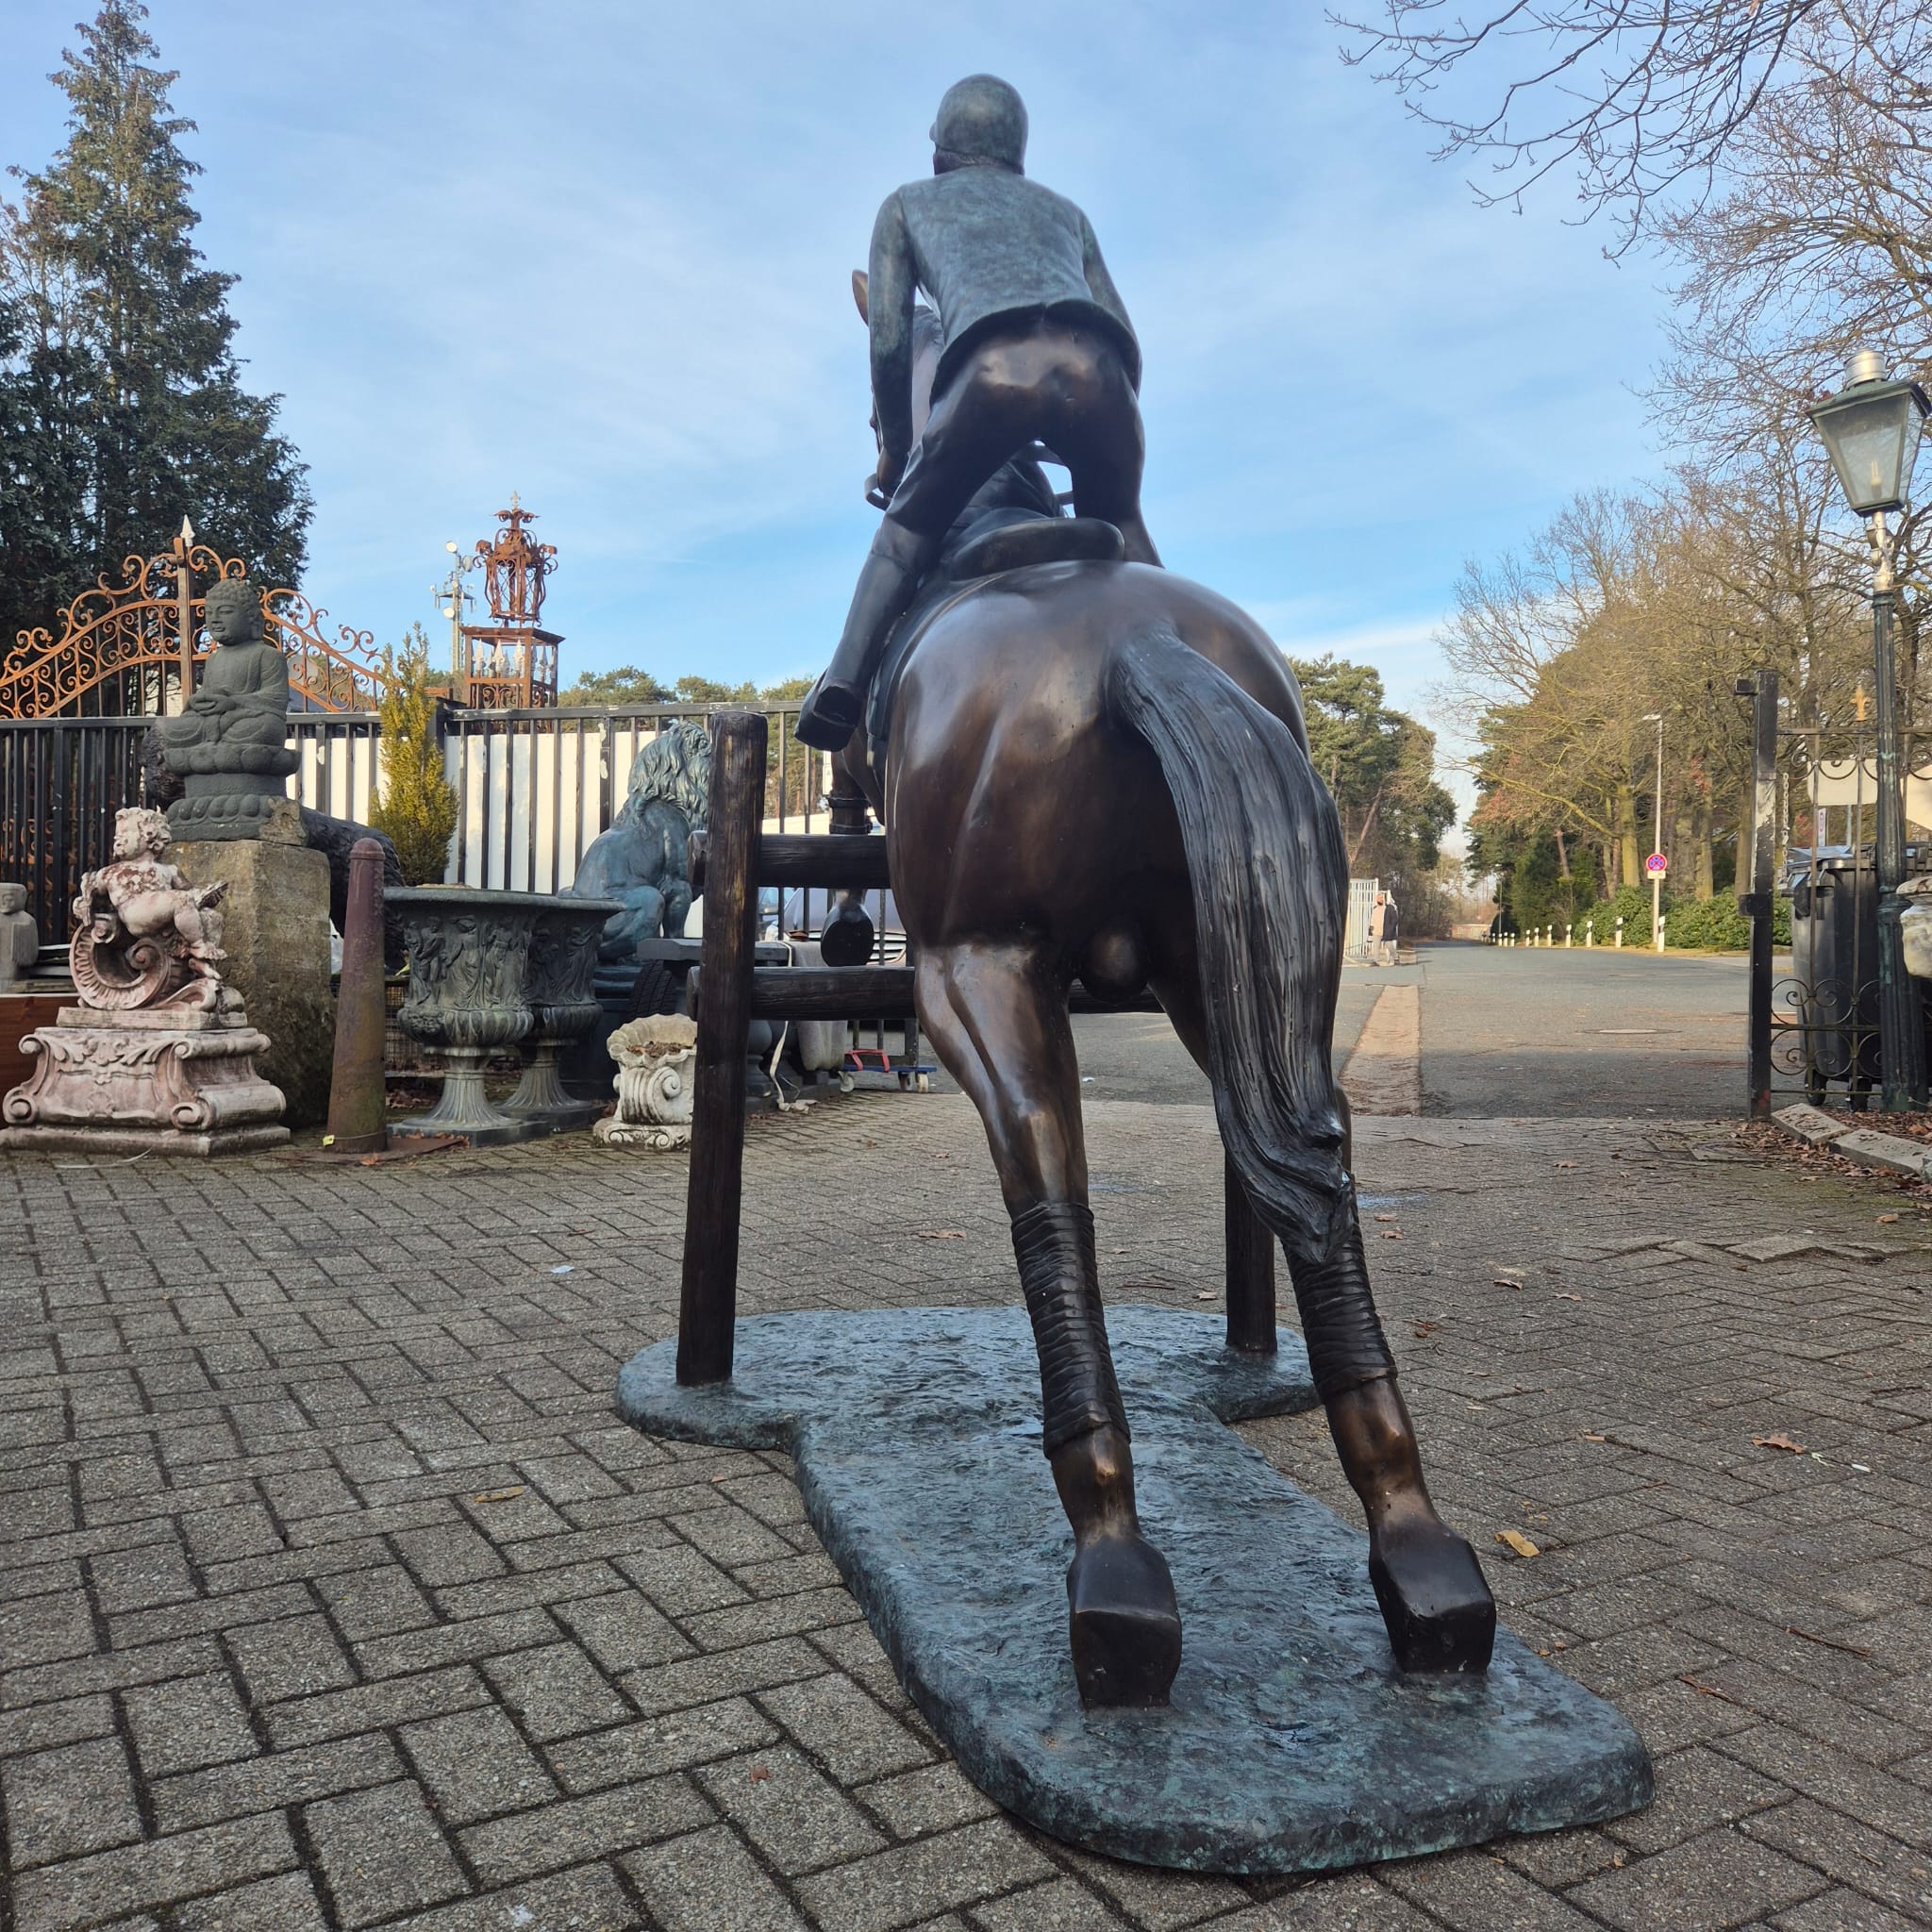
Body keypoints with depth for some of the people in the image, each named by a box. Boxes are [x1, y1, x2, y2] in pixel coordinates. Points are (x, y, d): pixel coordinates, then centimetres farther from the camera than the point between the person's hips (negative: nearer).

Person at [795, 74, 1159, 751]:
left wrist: (895, 450, 31)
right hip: (1095, 365, 2)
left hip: (990, 367, -2)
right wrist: (1106, 439, 39)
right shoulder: (1065, 210, 39)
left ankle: (846, 678, -4)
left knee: (909, 527, 16)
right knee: (1118, 530, 25)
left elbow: (889, 343, 20)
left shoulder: (906, 204, 32)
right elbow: (1126, 338, 30)